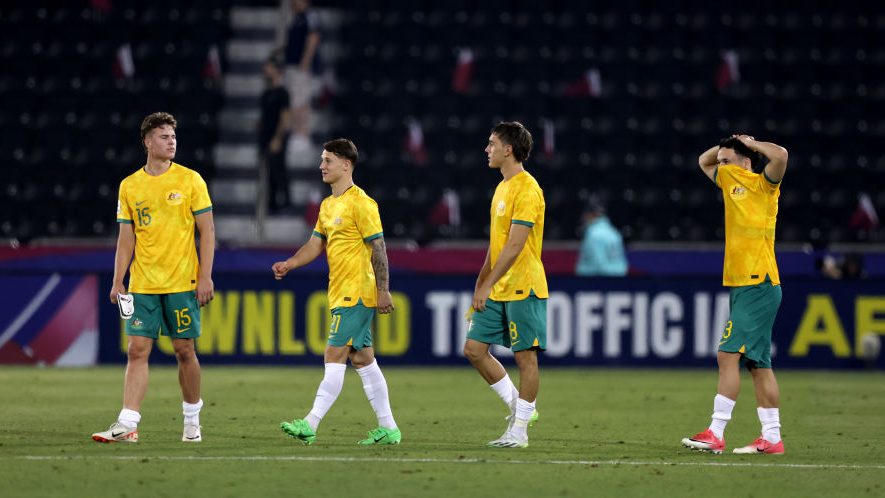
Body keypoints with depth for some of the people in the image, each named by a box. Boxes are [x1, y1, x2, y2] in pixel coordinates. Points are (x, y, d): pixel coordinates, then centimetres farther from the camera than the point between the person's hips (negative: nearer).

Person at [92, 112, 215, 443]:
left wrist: (206, 277, -8)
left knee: (184, 350, 3)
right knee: (137, 350, -5)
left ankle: (192, 421, 19)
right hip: (143, 285, 2)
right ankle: (127, 424, -9)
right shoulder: (129, 186, 7)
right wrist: (117, 282, 3)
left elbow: (207, 231, 0)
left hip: (182, 283, -2)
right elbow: (126, 238, 10)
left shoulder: (190, 180, 0)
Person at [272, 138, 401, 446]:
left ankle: (311, 425, -15)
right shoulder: (328, 205, 15)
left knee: (335, 356, -11)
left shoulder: (360, 203, -12)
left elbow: (378, 247, -14)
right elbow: (316, 244, 18)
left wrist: (383, 291, -18)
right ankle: (388, 428, 14)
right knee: (362, 358, 10)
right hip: (341, 294, 10)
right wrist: (289, 264, 0)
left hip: (356, 295, -10)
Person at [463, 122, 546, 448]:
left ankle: (519, 430, 2)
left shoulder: (526, 189, -14)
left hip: (523, 288, -9)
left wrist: (487, 285, -22)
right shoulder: (502, 188, 15)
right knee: (474, 349, 5)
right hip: (496, 292, 9)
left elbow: (515, 245, -20)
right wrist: (480, 285, 19)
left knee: (525, 356, -2)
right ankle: (517, 405, 17)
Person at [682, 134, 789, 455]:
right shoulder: (730, 181, 16)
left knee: (728, 355, -14)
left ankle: (716, 434, -17)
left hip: (758, 286, -9)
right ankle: (772, 438, 10)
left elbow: (780, 155, -25)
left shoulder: (763, 185, -6)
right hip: (740, 285, 9)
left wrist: (751, 143, -8)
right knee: (757, 364, 8)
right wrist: (729, 144, 15)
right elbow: (704, 161, 32)